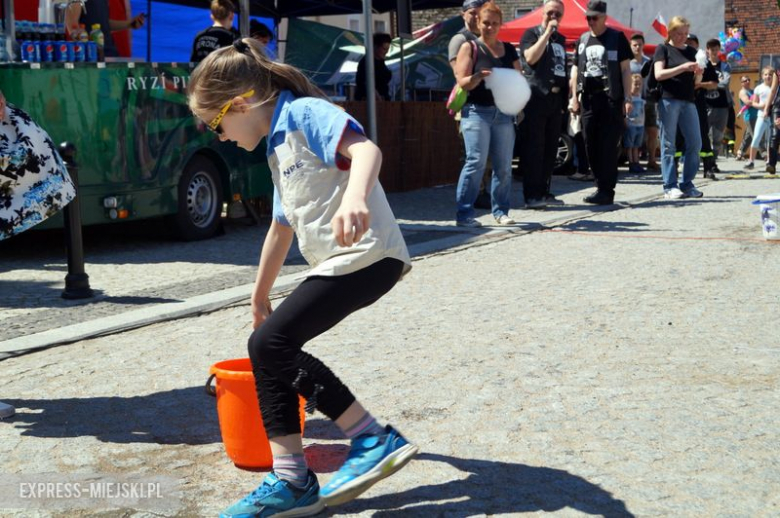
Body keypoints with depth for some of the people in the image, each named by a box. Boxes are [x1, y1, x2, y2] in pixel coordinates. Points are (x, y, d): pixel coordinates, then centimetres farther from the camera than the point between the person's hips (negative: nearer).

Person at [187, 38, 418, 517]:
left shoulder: (306, 114, -7)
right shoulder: (280, 147, 22)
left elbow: (366, 149, -27)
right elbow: (282, 227, 32)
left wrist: (355, 198, -48)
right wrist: (260, 295, 41)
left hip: (365, 255, -10)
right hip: (339, 263, 10)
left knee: (269, 344, -13)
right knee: (277, 350, 10)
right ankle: (373, 438, 10)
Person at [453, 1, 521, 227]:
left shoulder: (509, 50, 14)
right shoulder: (470, 47, 3)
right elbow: (463, 82, -4)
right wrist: (479, 76, -24)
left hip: (503, 113, 4)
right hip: (477, 112, -4)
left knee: (504, 165, 3)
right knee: (476, 162, -13)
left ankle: (500, 211, 15)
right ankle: (464, 213, -11)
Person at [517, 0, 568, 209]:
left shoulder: (560, 39, 20)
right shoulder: (531, 33, 1)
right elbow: (530, 57, -16)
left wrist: (565, 98, 16)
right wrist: (547, 32, -12)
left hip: (555, 98, 7)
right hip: (536, 96, -7)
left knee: (550, 148, 7)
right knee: (533, 147, -8)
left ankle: (544, 192, 13)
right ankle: (532, 196, -9)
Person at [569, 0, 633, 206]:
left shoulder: (617, 38, 3)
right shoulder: (582, 40, 15)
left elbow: (625, 69, 0)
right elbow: (575, 69, 19)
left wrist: (627, 98, -6)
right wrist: (575, 96, 10)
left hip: (611, 99, -5)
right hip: (588, 99, 5)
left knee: (608, 146, -7)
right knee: (591, 144, 6)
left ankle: (606, 191, -5)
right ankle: (602, 184, 17)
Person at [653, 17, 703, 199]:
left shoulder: (690, 51, 17)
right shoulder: (663, 49, 4)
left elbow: (696, 80, 18)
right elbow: (658, 74, -10)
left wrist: (698, 73, -5)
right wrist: (682, 68, -19)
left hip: (688, 101, 5)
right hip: (668, 100, -5)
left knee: (695, 143, 0)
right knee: (668, 145, -3)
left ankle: (687, 184, 9)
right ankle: (670, 186, 0)